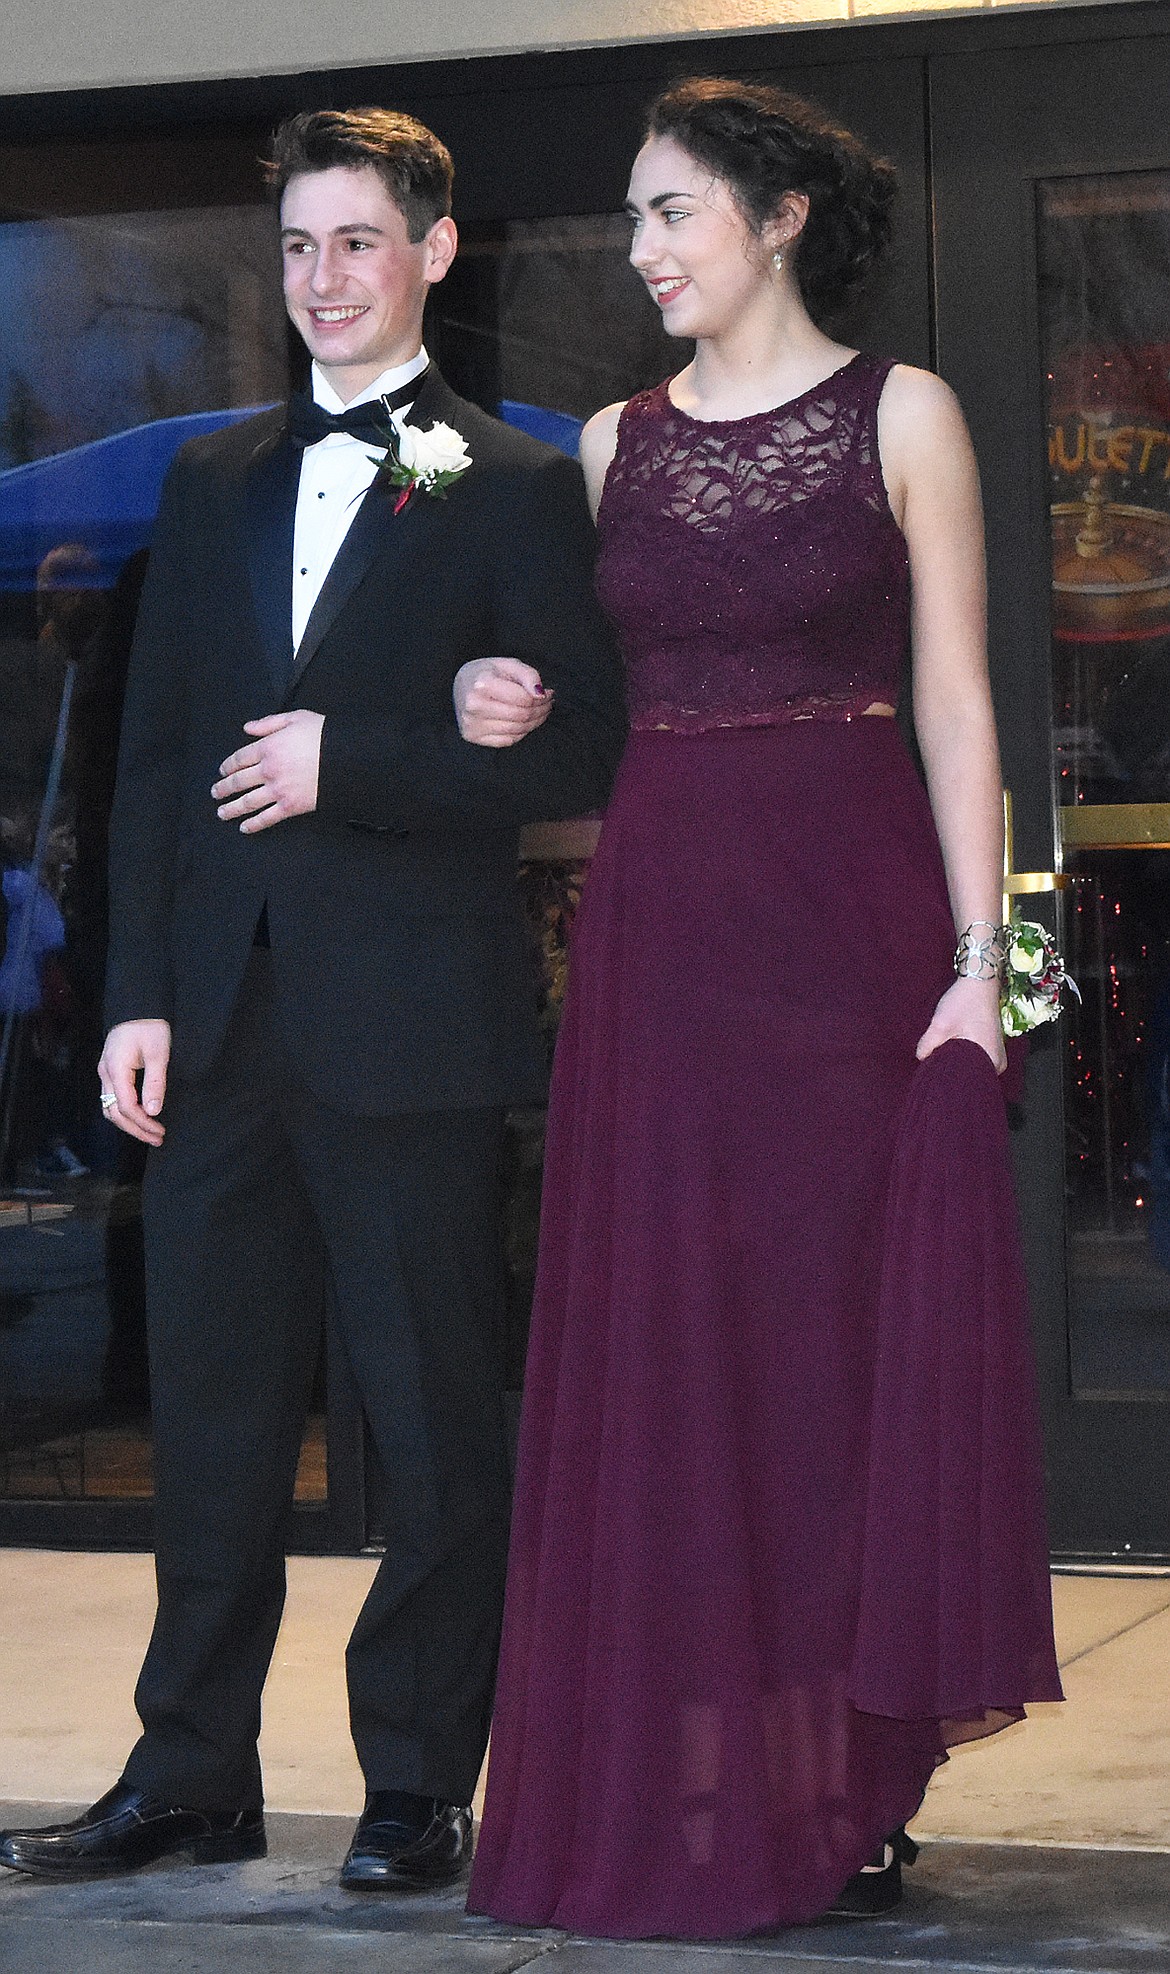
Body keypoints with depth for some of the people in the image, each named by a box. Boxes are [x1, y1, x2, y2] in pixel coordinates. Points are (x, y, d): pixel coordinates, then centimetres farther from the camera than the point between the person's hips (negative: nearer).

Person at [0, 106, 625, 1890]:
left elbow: (580, 757, -6)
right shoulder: (214, 484, 16)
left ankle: (419, 1788, 12)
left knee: (434, 1421, 2)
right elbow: (153, 756, 13)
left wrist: (349, 762, -14)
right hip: (221, 1015, 5)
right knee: (213, 1411, 10)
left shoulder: (517, 490, 1)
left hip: (410, 1021, -5)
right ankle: (193, 1776, 20)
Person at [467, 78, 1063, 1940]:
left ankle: (848, 1786, 8)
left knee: (859, 1342, -1)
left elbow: (956, 702, -3)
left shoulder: (901, 416, 1)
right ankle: (700, 1789, 10)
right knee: (674, 1355, 3)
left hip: (855, 921, -3)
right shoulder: (616, 444, 12)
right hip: (662, 928, 4)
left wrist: (978, 957, -10)